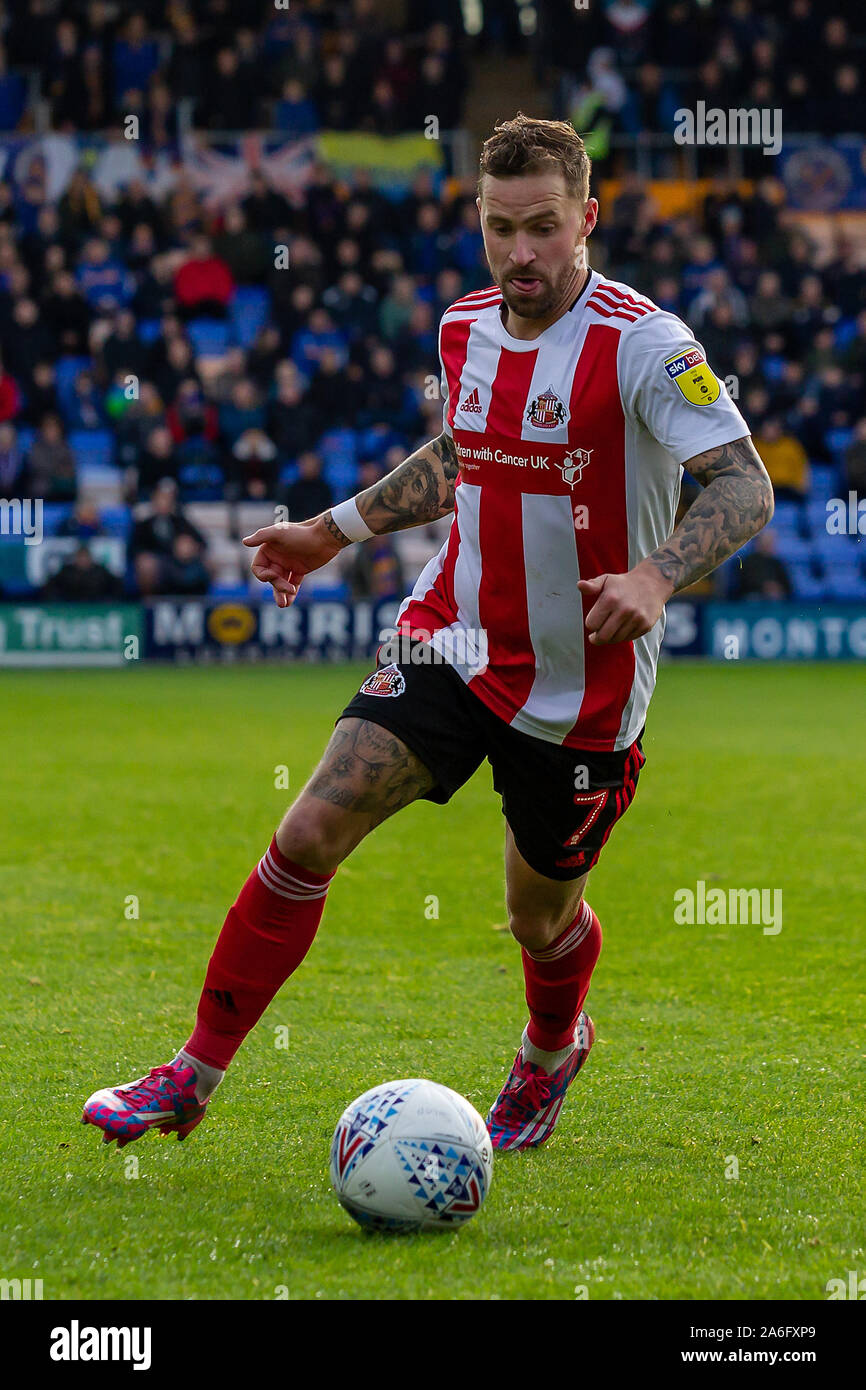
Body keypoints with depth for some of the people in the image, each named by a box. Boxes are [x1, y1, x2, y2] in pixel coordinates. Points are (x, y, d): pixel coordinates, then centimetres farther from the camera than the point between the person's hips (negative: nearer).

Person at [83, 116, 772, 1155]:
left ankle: (552, 1052, 48)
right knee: (308, 836, -12)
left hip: (581, 688, -4)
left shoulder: (644, 345, -17)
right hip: (453, 641, 4)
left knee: (540, 919, 12)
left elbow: (744, 485, -23)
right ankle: (195, 1075, -3)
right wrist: (333, 531, 21)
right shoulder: (464, 329, 2)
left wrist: (655, 576, -40)